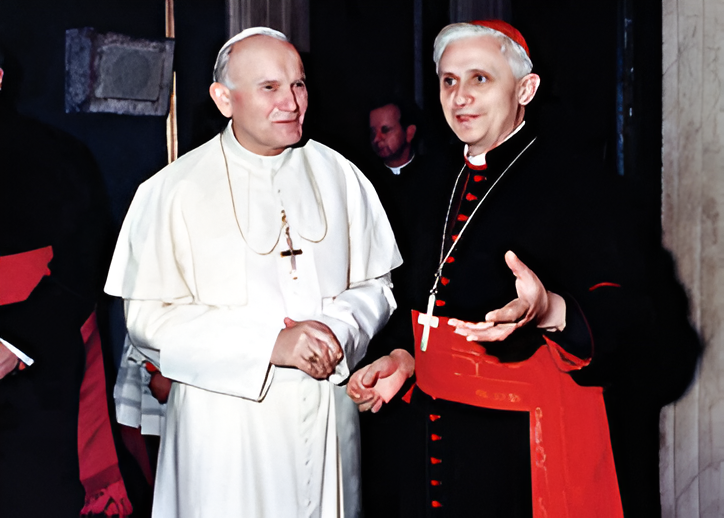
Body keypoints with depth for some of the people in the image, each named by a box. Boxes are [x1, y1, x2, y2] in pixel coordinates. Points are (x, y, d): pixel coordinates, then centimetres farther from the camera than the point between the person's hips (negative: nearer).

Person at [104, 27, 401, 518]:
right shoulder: (175, 191, -6)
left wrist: (339, 331, -14)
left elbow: (374, 284, 8)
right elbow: (149, 318, -11)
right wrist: (269, 344, -19)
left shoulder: (339, 176, 4)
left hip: (328, 412, 3)